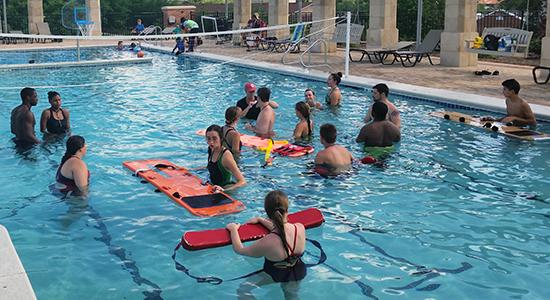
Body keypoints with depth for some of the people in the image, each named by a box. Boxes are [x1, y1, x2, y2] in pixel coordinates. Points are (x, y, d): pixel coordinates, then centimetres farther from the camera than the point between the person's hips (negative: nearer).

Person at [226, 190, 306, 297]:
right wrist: (260, 220, 11)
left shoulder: (267, 243, -37)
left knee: (242, 291, 10)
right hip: (298, 273, 4)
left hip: (276, 275, -4)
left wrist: (233, 229, -3)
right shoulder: (300, 228, -23)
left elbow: (239, 249, -19)